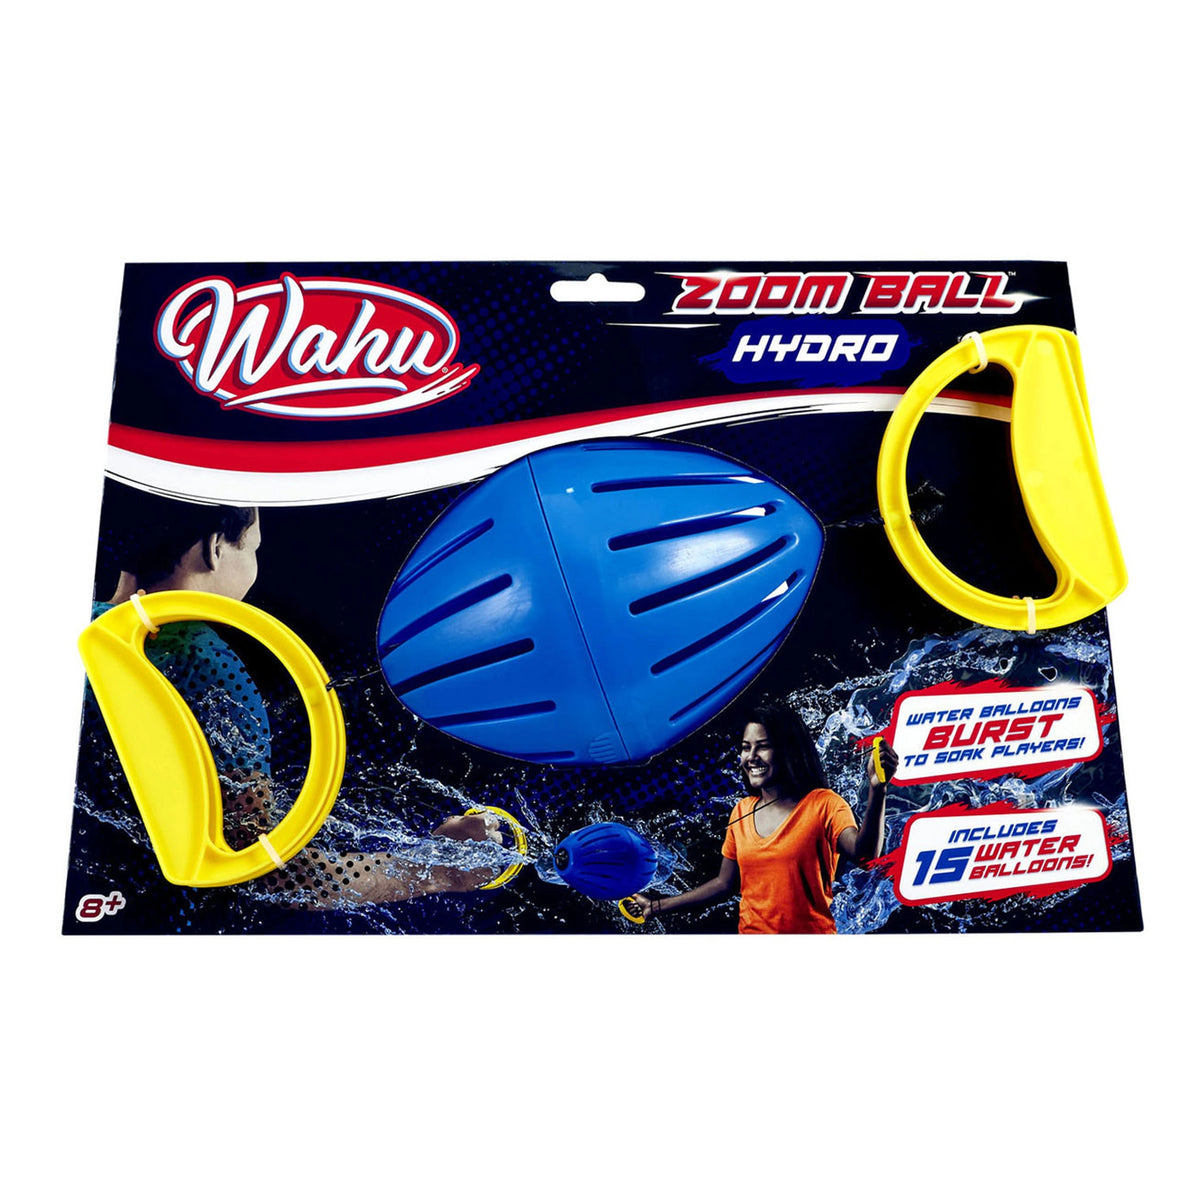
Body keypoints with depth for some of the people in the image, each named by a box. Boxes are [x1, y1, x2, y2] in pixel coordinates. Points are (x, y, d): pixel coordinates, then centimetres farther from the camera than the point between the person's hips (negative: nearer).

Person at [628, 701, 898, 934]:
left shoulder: (822, 804, -12)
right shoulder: (741, 812, 2)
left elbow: (864, 855, -28)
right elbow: (725, 883, 10)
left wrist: (876, 789, -42)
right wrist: (658, 906, 10)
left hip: (812, 930, -4)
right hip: (750, 929, 4)